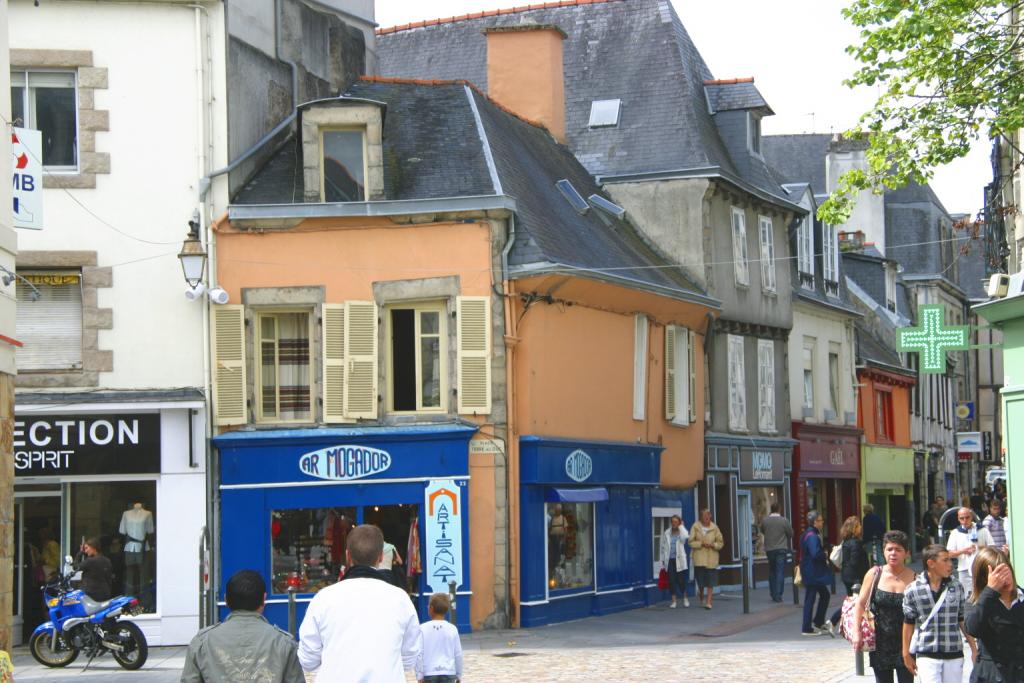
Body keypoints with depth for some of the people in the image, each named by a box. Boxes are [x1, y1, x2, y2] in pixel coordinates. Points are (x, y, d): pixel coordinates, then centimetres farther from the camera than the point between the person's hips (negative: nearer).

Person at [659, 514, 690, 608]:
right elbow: (663, 547, 11)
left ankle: (685, 598, 20)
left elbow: (685, 536, -25)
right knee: (671, 580, 0)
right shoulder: (666, 533, 7)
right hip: (669, 560, 2)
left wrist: (681, 526, -11)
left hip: (679, 560, -2)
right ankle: (673, 600, 9)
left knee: (681, 580, -1)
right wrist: (663, 561, 9)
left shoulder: (682, 532, 2)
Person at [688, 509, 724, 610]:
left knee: (711, 582, -3)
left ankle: (708, 602, 2)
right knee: (701, 580, 0)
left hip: (712, 558, 1)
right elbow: (691, 542, -1)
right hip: (699, 557, -1)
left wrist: (712, 545, -12)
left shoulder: (714, 528, 3)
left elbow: (720, 543, 7)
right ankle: (701, 594, 32)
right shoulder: (695, 527, 0)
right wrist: (701, 544, -15)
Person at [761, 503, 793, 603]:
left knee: (772, 572, 16)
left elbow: (762, 531, 14)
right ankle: (778, 596, -9)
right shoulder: (784, 521, -10)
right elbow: (791, 533, 0)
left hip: (769, 549, 3)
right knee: (780, 572, -2)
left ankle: (773, 594, 19)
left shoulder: (765, 521, -4)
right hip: (781, 549, -3)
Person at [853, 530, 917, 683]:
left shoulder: (914, 579, -6)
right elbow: (860, 603, 4)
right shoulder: (874, 574, 0)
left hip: (905, 642, -2)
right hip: (880, 642, 2)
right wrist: (857, 632, -4)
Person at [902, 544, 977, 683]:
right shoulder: (913, 591, -4)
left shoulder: (956, 587, 4)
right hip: (927, 656, -3)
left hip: (954, 655, 3)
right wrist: (906, 654, 7)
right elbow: (909, 623, 4)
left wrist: (974, 649, 11)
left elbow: (963, 620, 11)